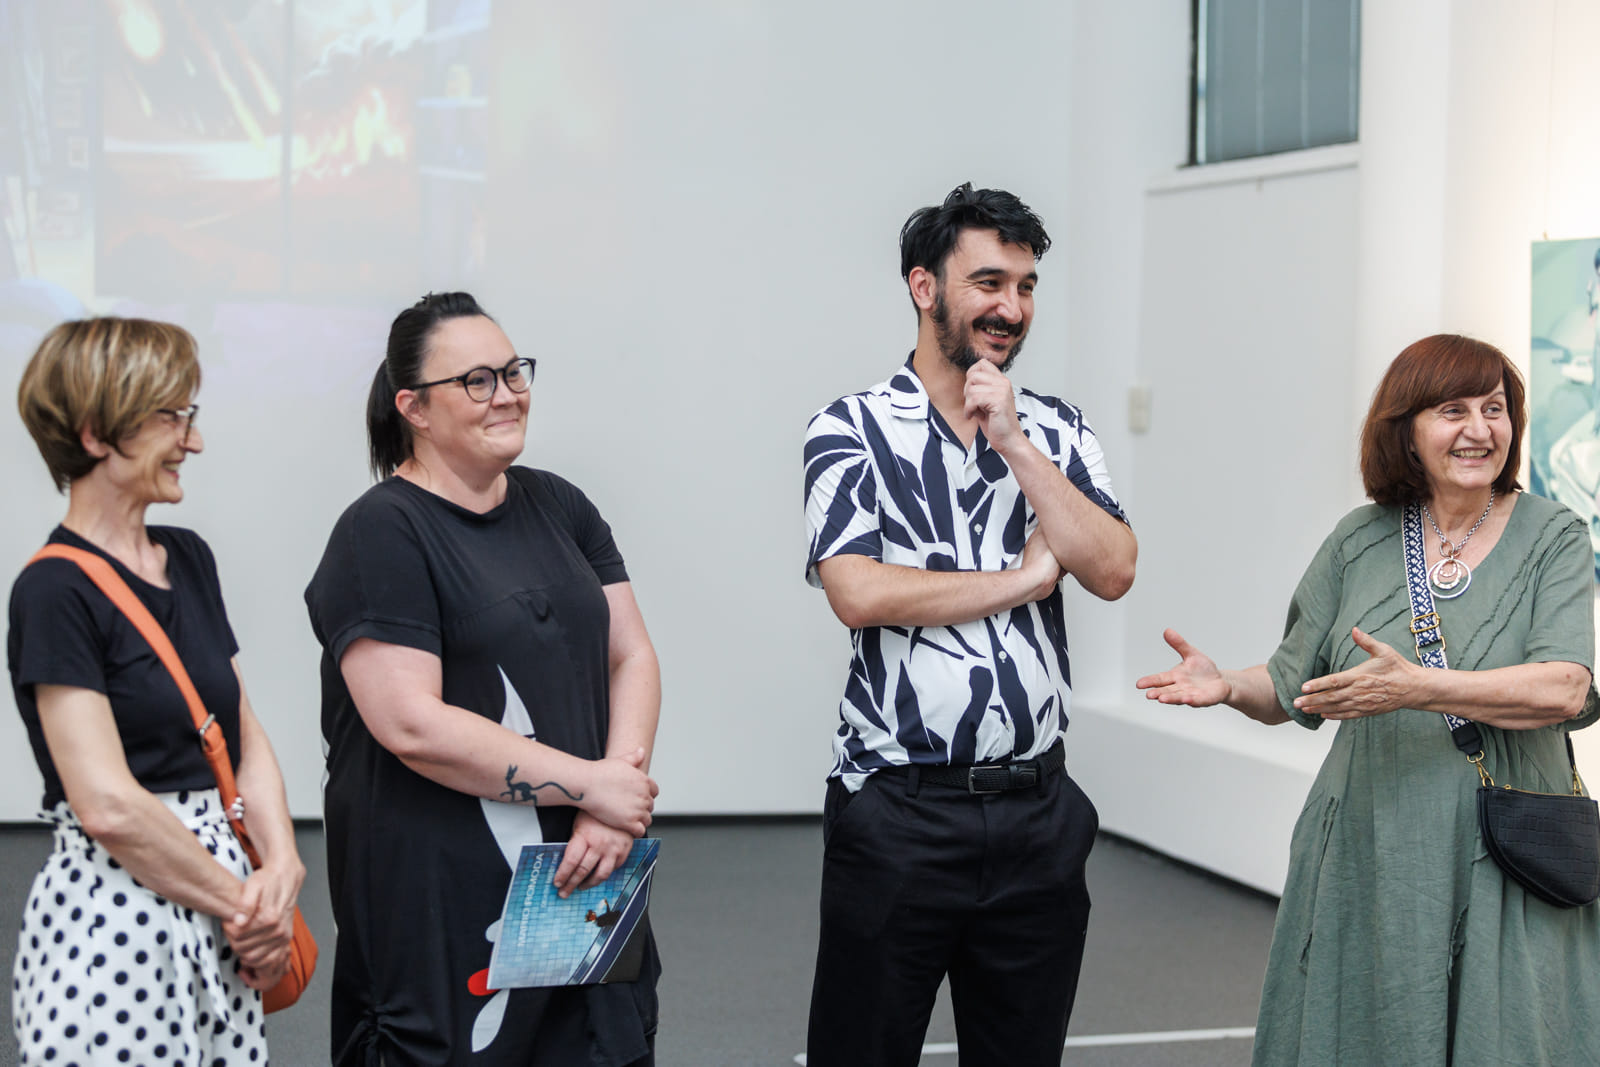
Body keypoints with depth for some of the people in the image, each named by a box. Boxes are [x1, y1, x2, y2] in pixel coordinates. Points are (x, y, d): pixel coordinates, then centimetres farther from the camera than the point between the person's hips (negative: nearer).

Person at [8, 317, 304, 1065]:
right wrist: (243, 903, -9)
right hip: (110, 925, -7)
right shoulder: (54, 592, -11)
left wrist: (281, 871, -4)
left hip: (216, 928, 7)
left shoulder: (188, 559, 12)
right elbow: (109, 805, -17)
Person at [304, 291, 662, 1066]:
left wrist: (616, 810, -7)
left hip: (580, 882, 6)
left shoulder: (558, 507, 12)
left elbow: (631, 657, 10)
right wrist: (591, 783, -14)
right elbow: (412, 725, -17)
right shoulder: (381, 535, -8)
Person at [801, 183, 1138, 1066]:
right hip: (898, 810, -4)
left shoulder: (1056, 432, 9)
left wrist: (1013, 443, -10)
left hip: (1036, 811, 4)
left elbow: (1112, 572, -5)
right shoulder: (851, 430, -2)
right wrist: (1025, 578, -7)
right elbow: (857, 594, -16)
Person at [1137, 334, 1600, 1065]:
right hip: (1370, 860, 2)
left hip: (1503, 866, -2)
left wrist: (1417, 688, -25)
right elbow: (1295, 688, 13)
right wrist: (1228, 686, -9)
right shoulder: (1360, 541, 7)